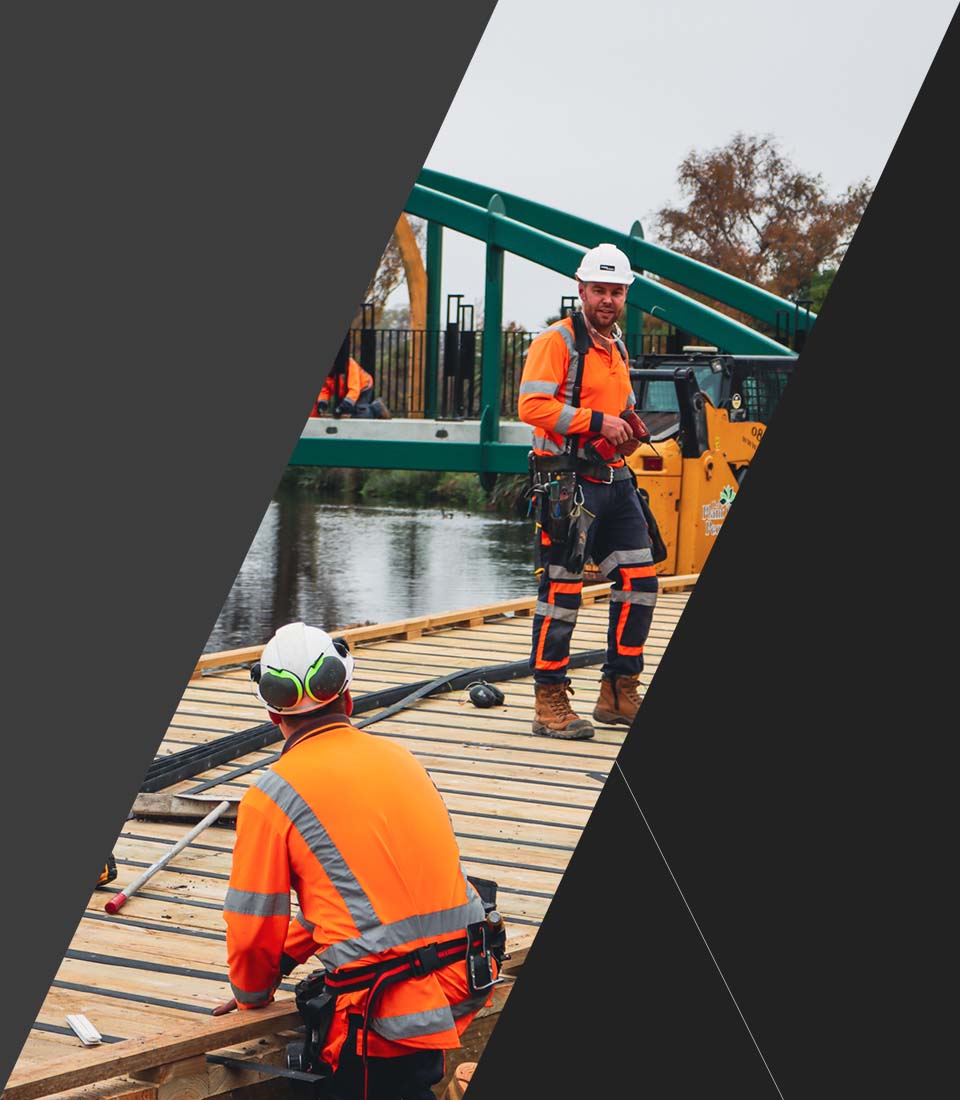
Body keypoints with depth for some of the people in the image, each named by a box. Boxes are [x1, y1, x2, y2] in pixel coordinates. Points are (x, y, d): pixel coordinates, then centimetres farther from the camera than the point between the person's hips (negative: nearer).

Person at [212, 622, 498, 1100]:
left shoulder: (272, 797, -5)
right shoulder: (398, 757, 14)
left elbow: (254, 925, 2)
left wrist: (252, 994, 23)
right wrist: (282, 960, 31)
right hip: (463, 980, 7)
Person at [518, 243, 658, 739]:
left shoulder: (616, 347, 20)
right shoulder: (557, 341, -7)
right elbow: (532, 405, -19)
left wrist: (630, 431, 11)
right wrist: (596, 422, -20)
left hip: (614, 480, 8)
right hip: (568, 481, -8)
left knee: (639, 580, 5)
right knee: (562, 588, -6)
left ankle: (619, 694, 16)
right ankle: (550, 703, 1)